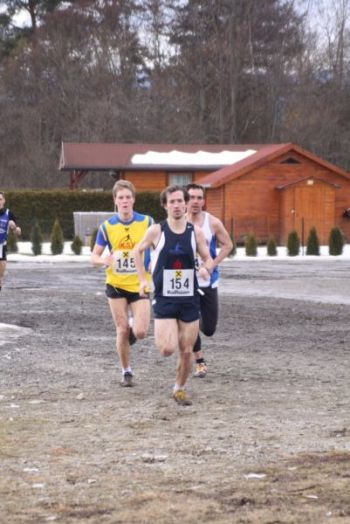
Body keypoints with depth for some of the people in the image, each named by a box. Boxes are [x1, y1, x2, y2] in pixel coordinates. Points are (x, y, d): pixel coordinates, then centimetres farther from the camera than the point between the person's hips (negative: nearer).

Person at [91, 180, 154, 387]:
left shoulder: (147, 222, -4)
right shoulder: (107, 226, -2)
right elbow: (95, 256, 3)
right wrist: (104, 260, -19)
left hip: (140, 285, -1)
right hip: (116, 285, 1)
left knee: (140, 332, -10)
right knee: (122, 330, 0)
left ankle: (133, 331, 28)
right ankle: (126, 372, 18)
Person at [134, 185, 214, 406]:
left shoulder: (195, 231, 0)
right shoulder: (156, 231, -6)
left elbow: (208, 259, 8)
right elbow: (138, 251, 11)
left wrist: (206, 268, -15)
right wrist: (143, 279, 5)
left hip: (190, 299, 2)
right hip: (164, 299, -2)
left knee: (187, 351, 4)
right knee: (167, 350, -16)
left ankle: (180, 388, 26)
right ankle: (162, 336, 19)